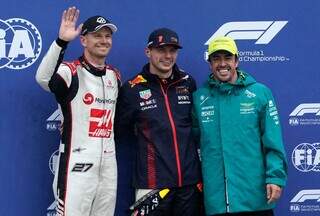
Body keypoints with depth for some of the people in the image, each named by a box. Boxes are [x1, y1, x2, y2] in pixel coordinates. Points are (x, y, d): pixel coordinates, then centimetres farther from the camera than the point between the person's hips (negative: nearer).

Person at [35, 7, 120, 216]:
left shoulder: (114, 75, 12)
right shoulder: (71, 71, -9)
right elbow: (43, 78, -32)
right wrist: (62, 41, -41)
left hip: (108, 164, 7)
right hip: (78, 164, -6)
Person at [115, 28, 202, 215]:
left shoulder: (188, 83, 6)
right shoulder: (132, 89, -4)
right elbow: (120, 132, 4)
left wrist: (188, 144, 7)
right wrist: (147, 145, 1)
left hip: (190, 180, 4)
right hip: (153, 183, -3)